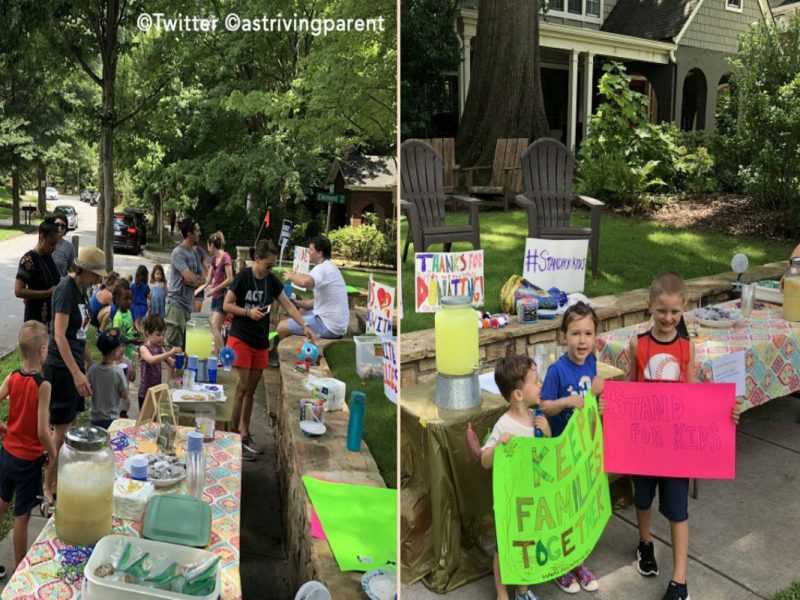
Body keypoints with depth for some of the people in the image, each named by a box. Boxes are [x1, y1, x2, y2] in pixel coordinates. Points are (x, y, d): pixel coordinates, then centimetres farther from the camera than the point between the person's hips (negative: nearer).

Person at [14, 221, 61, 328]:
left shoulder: (49, 257, 7)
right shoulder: (28, 260, -15)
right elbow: (18, 291, -20)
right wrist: (48, 292, -22)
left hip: (52, 315, 8)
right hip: (36, 318, -8)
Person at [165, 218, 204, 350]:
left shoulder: (194, 254, 15)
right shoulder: (178, 253, -11)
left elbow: (202, 278, 13)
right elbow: (190, 277, -20)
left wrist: (193, 279, -8)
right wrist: (198, 277, 2)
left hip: (188, 304, 9)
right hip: (176, 303, -8)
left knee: (183, 345, 13)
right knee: (172, 345, -9)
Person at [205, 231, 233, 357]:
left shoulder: (225, 257, -14)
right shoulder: (214, 258, 11)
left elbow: (230, 279, -19)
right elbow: (209, 278, 17)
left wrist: (214, 289, -14)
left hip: (223, 296, -8)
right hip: (215, 296, 8)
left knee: (215, 327, -14)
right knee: (215, 328, 7)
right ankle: (216, 356, 10)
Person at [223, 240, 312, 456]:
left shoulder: (272, 280, 3)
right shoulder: (243, 277, -11)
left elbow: (288, 305, 1)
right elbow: (226, 305, -8)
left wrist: (305, 326, -10)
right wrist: (248, 312, -21)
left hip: (261, 341, 5)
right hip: (241, 338, -5)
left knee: (251, 389, 9)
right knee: (244, 386, -5)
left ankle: (244, 434, 18)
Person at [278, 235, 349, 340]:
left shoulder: (323, 268, -18)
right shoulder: (329, 267, 14)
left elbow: (306, 282, -41)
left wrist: (291, 276, -19)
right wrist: (297, 303, 5)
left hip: (329, 327, -11)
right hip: (336, 322, 11)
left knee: (282, 327, -7)